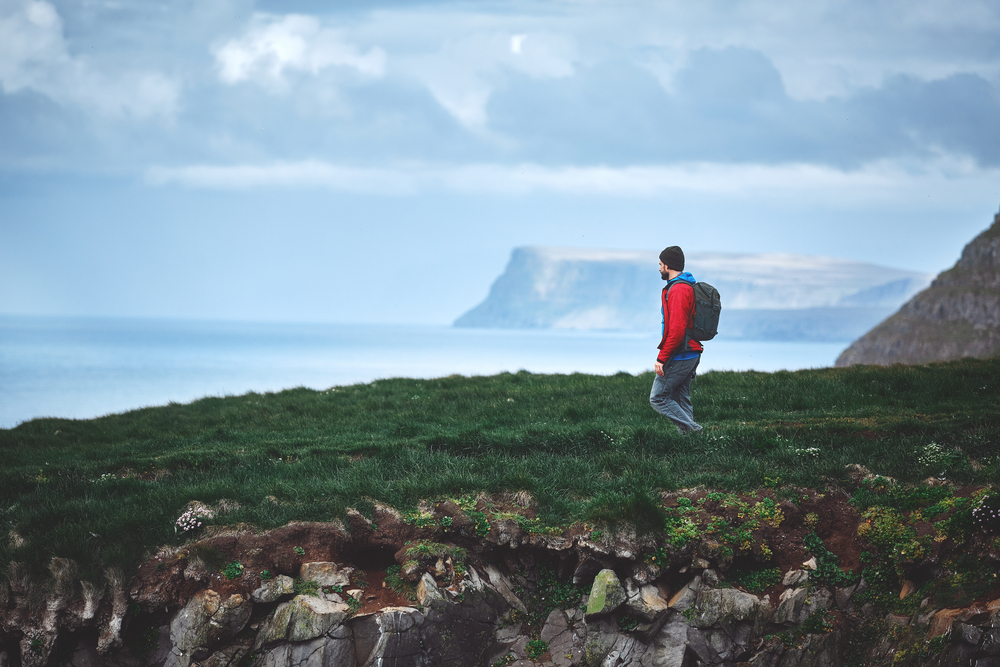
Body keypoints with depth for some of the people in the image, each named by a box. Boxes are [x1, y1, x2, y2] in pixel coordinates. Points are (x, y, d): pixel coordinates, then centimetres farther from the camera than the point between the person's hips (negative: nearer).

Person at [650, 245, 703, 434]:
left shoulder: (678, 290, -17)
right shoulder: (688, 287, 17)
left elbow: (677, 329, -24)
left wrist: (662, 358, -20)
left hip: (679, 355, -10)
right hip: (692, 354, 10)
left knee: (658, 398, -5)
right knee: (681, 399, 12)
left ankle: (692, 429, -10)